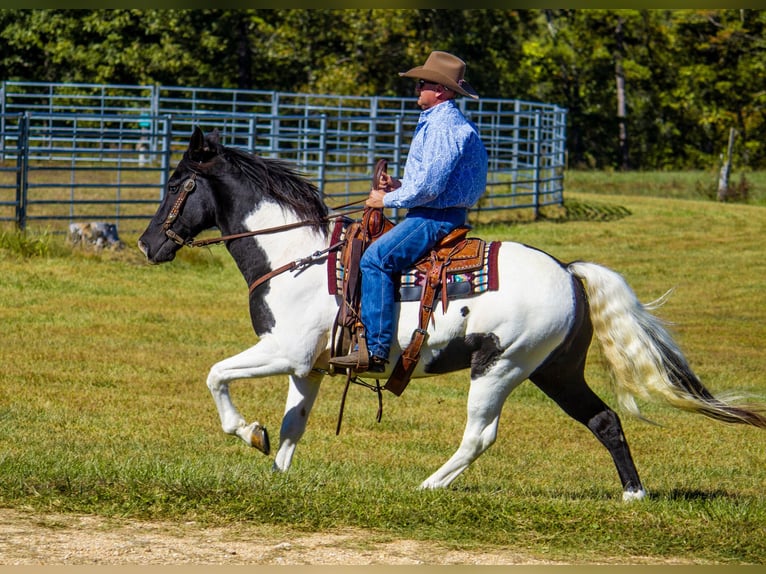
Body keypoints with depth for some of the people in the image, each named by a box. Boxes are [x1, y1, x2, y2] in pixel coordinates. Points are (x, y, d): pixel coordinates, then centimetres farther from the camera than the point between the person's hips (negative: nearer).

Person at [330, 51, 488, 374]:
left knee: (375, 259, -25)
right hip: (435, 214, 12)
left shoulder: (444, 126, -16)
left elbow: (429, 187, -22)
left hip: (437, 217, -12)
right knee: (371, 250, 18)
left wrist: (388, 200, -10)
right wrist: (399, 186, 13)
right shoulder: (436, 122, 20)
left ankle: (376, 350, -32)